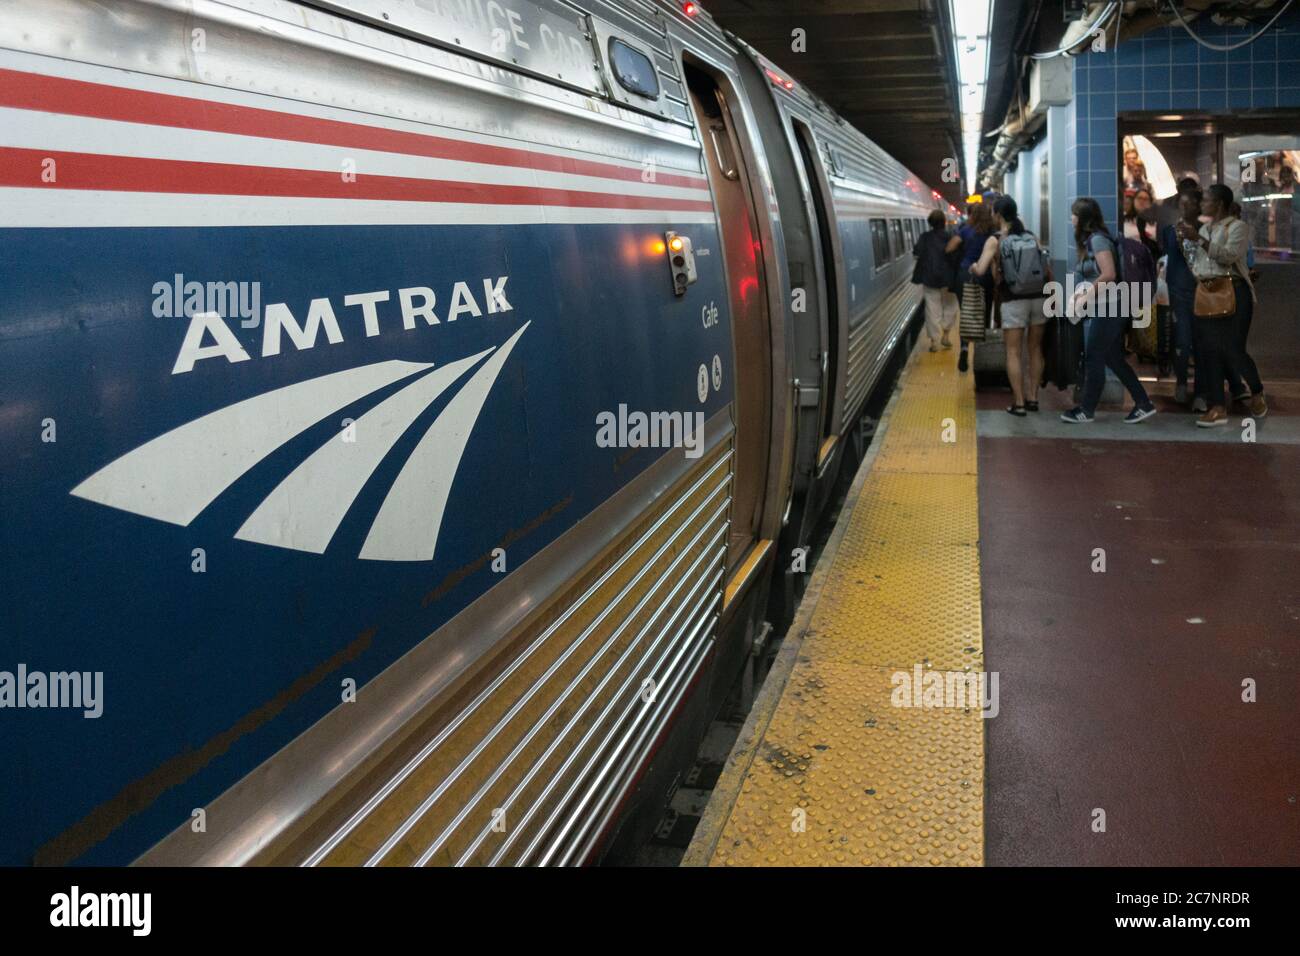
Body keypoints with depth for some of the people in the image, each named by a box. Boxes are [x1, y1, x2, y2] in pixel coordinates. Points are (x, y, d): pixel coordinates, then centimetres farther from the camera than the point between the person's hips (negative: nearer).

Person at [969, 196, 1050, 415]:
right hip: (1038, 298, 4)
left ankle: (1019, 403, -2)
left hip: (1014, 301, -4)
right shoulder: (1031, 237, 7)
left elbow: (980, 270, -17)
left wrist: (973, 267, 6)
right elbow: (1048, 270, 4)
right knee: (1035, 350, 13)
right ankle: (1033, 398, 17)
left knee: (1013, 352, 2)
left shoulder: (995, 241, -5)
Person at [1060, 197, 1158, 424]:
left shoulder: (1098, 239, -14)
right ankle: (1143, 404, 14)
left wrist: (1086, 296, -16)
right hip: (1104, 307, 9)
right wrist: (1083, 293, 2)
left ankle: (1086, 410, 8)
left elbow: (1109, 274, -22)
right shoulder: (1090, 240, 14)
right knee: (1113, 358, 11)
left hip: (1108, 307, -9)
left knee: (1093, 358, -1)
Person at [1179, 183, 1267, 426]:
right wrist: (1185, 241, 5)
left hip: (1232, 293, -7)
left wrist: (1198, 239, -23)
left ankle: (1257, 394, 16)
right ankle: (1218, 407, 2)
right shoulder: (1204, 229, 17)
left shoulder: (1236, 226, -4)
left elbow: (1228, 255, -19)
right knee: (1209, 350, 0)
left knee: (1232, 349, -8)